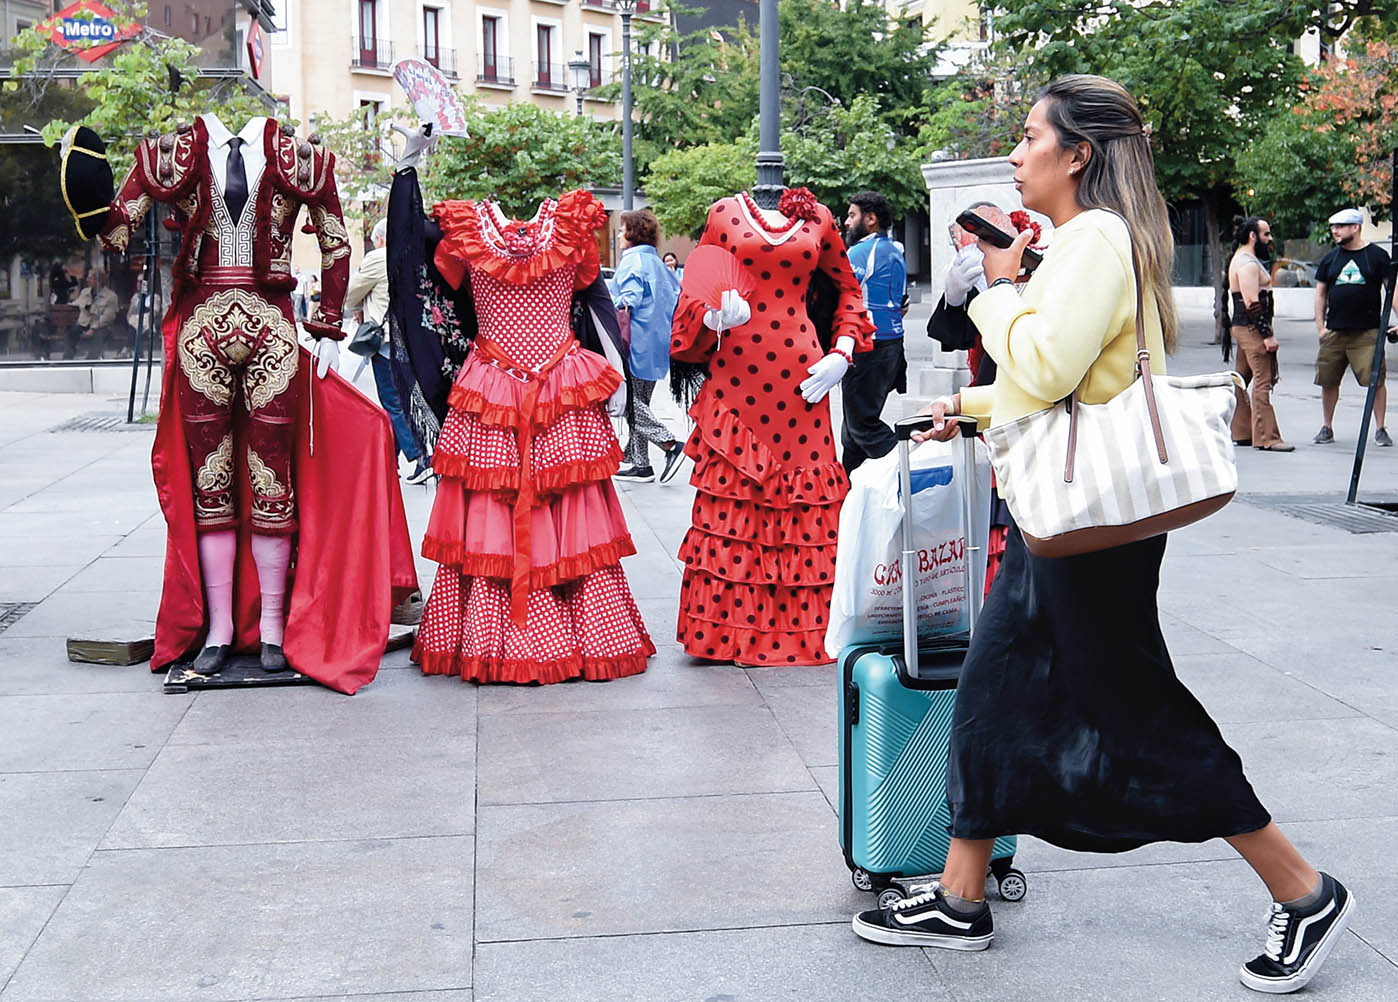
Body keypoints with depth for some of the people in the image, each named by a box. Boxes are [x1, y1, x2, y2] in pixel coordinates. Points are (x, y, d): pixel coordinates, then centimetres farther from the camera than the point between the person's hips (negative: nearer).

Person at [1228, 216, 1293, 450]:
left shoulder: (1240, 260, 18)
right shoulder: (1248, 264, -16)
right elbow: (1253, 304, -22)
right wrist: (1268, 335, -22)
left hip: (1241, 326, 11)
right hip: (1252, 328, -11)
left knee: (1242, 380, 12)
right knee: (1263, 382, -11)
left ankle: (1241, 432, 18)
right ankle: (1266, 438, -13)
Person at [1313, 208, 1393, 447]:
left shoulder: (1377, 256, 2)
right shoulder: (1330, 259, 11)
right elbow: (1320, 294, 15)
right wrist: (1320, 327, 6)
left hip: (1367, 331, -3)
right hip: (1334, 332, 3)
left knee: (1376, 379, -7)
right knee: (1328, 382, 6)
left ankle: (1380, 429, 3)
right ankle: (1327, 428, 19)